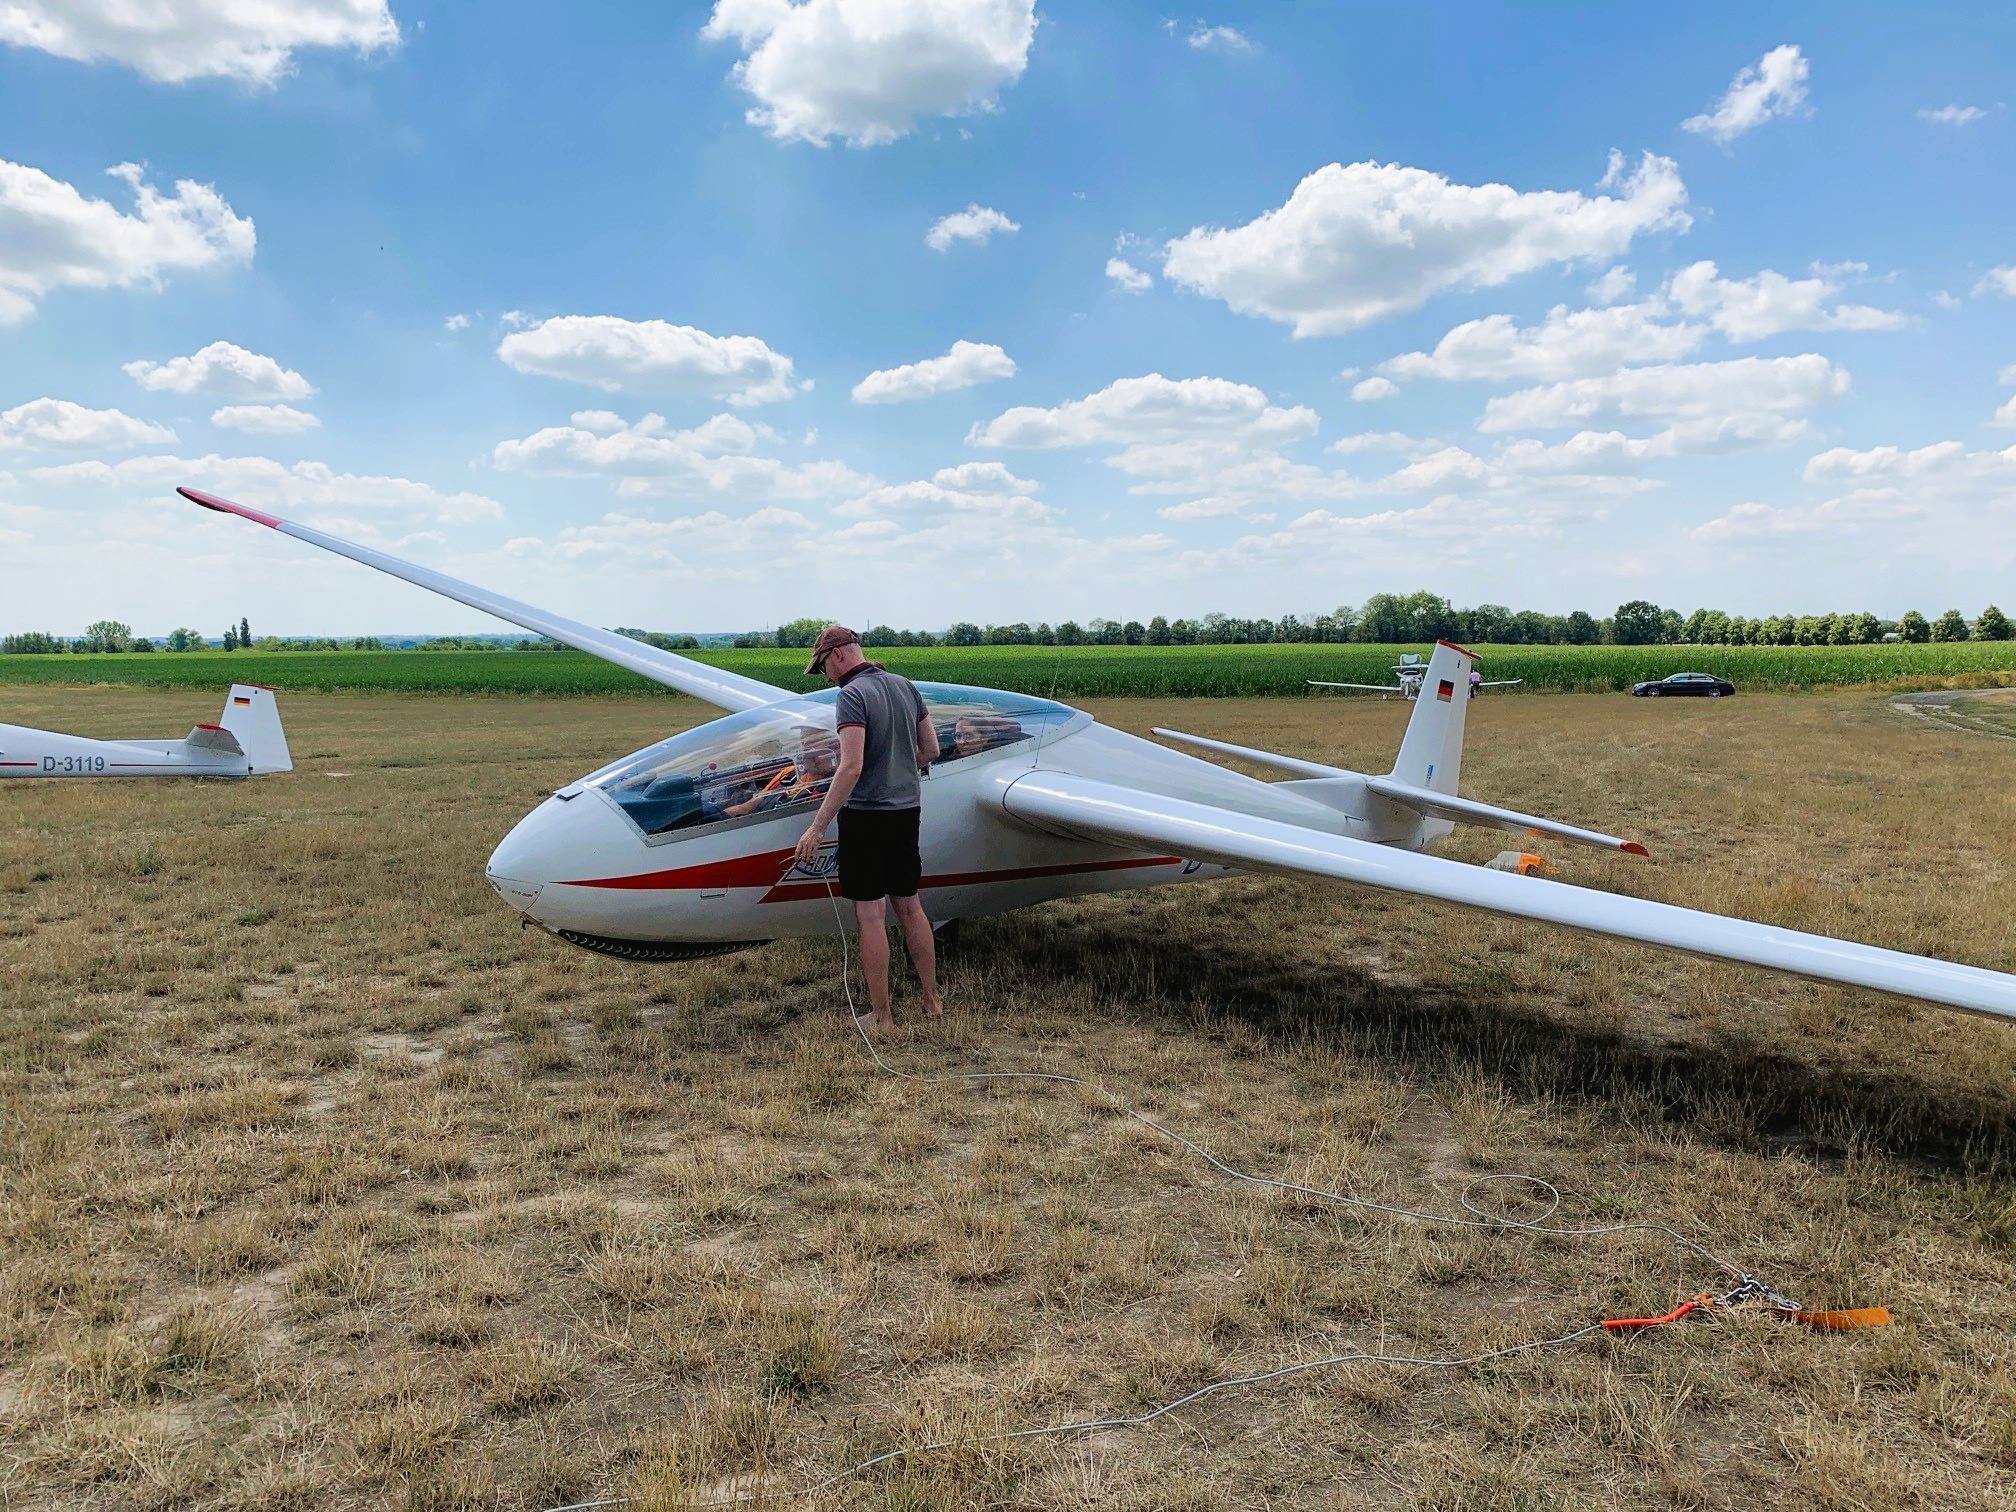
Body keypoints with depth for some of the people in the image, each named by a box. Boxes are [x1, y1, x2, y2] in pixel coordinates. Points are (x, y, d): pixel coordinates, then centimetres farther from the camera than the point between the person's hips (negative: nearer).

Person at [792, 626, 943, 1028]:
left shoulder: (851, 696, -15)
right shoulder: (906, 686, 8)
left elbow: (851, 768, -24)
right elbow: (930, 749, 14)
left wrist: (817, 827, -23)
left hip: (866, 813, -8)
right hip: (907, 809, 8)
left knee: (869, 916, 0)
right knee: (909, 906, 17)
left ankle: (881, 1016, 7)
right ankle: (932, 1000, 24)